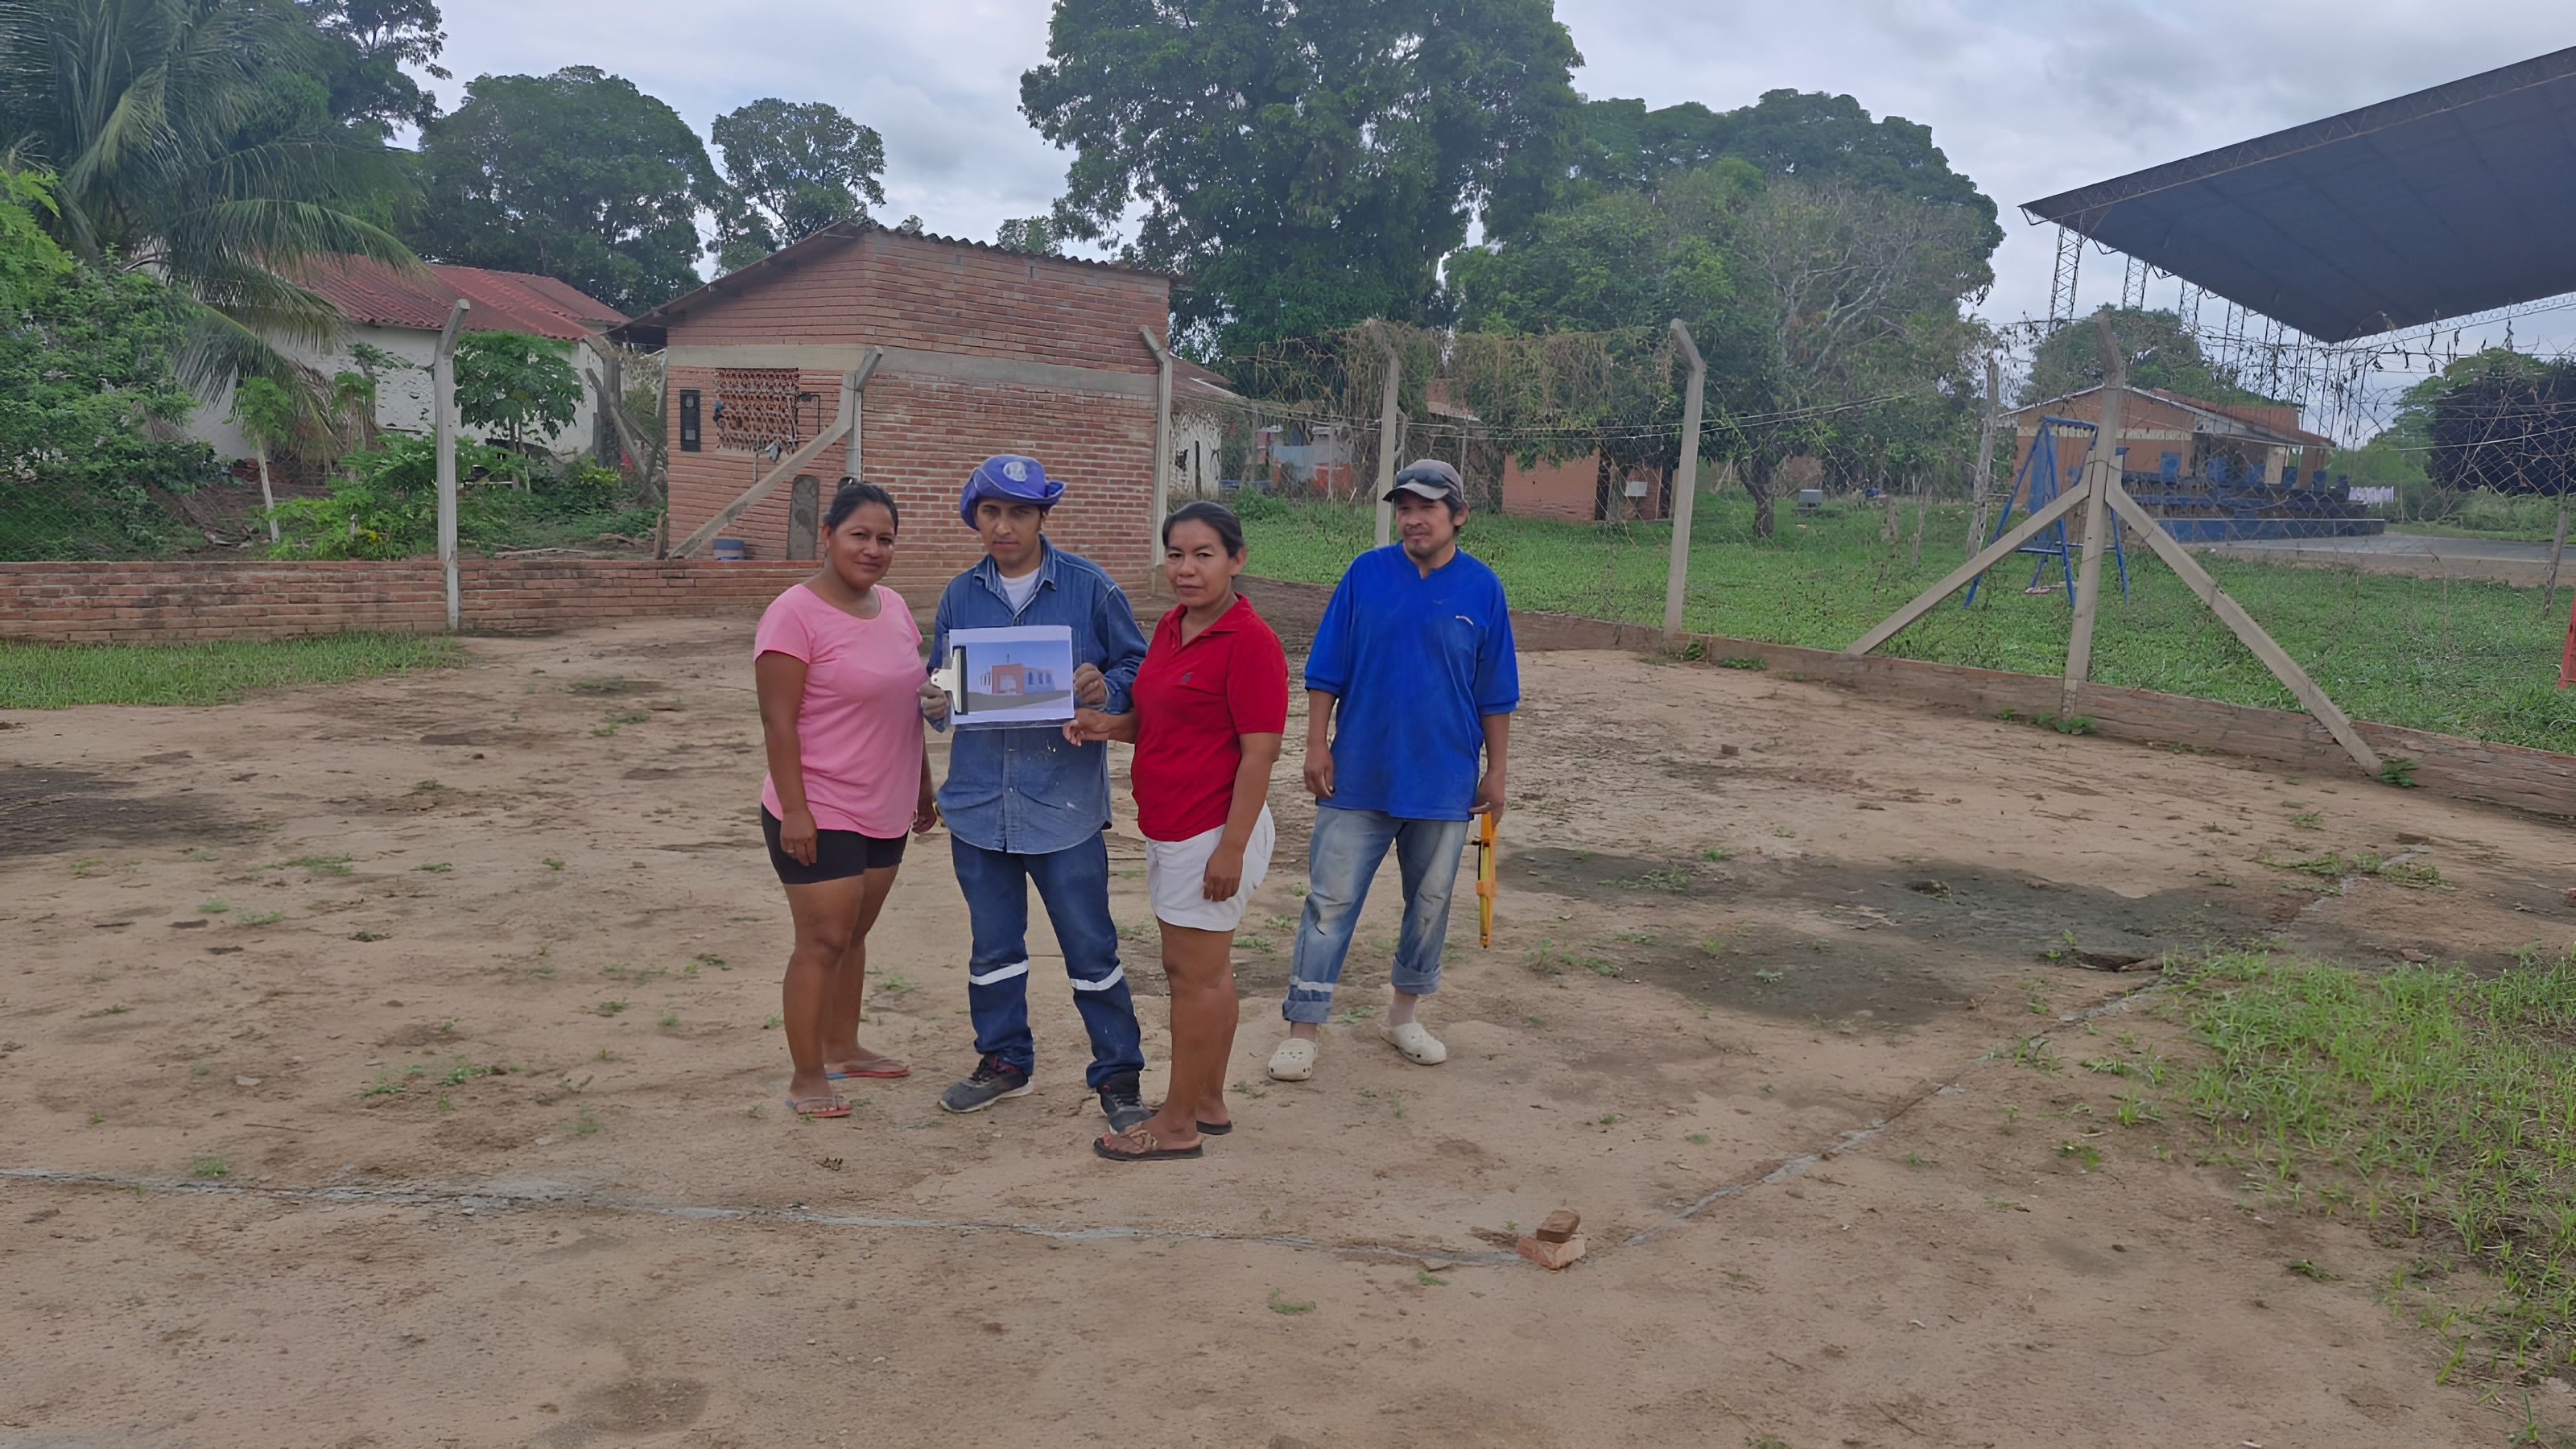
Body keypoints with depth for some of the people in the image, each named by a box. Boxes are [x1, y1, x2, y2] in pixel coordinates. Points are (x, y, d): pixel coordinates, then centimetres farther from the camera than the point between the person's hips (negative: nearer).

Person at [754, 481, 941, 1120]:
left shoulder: (893, 607, 9)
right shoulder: (795, 615, -15)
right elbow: (778, 722, -17)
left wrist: (924, 787, 18)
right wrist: (794, 810, -20)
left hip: (884, 812, 7)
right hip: (819, 815, -7)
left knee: (854, 932, 17)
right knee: (823, 941, -3)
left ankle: (841, 1047, 31)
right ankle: (807, 1078, 7)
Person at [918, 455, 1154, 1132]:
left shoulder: (1089, 587, -4)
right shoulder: (960, 595, 7)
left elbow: (1138, 669, 0)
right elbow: (941, 683, 16)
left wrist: (1107, 688, -22)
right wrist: (935, 704, -7)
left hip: (1064, 801, -4)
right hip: (979, 798, 4)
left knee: (1090, 947, 2)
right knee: (993, 945, 16)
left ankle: (1118, 1075, 16)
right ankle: (1004, 1061, 34)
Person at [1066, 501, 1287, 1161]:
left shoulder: (1248, 641, -17)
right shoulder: (1171, 628, 10)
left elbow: (1260, 752, -19)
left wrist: (1231, 848, -21)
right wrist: (1107, 725, 3)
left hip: (1215, 833, -9)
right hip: (1169, 829, 9)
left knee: (1195, 976, 1)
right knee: (1202, 970, 18)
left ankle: (1178, 1124, 12)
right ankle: (1209, 1103, 31)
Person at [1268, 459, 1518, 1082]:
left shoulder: (1482, 588, -2)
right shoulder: (1365, 574, -2)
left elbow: (1496, 696, 3)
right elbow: (1325, 672, 1)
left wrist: (1495, 773, 3)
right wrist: (1317, 746, -5)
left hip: (1445, 782, 1)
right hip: (1359, 775, -1)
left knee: (1430, 902, 14)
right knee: (1331, 900, 0)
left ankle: (1403, 1015, 32)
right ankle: (1302, 1030, 7)